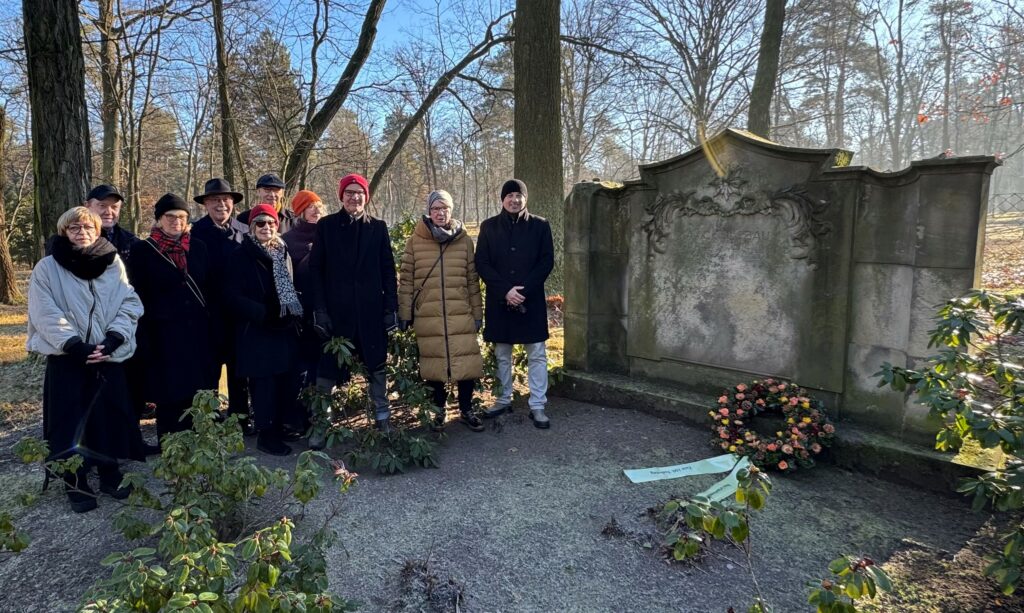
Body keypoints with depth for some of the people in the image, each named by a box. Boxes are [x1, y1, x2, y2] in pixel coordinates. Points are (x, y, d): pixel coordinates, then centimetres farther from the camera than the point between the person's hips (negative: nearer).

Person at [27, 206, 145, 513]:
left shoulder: (114, 263, 4)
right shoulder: (47, 268, -1)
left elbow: (129, 305, -1)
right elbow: (46, 316, -8)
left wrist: (111, 341, -14)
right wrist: (76, 346, -17)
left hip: (108, 356, 2)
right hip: (67, 358, -1)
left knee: (110, 417, 5)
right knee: (70, 422, 2)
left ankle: (110, 476, 21)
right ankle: (76, 485, 13)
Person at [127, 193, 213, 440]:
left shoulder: (198, 248, 8)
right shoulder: (143, 251, -1)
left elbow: (210, 288, 11)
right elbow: (138, 298, -2)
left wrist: (212, 325, 5)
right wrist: (143, 340, -7)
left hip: (197, 333, 3)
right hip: (163, 334, -3)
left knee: (196, 392, 4)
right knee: (169, 394, 3)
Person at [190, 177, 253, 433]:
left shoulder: (244, 231, 5)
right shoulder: (195, 232, -4)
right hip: (210, 313, -3)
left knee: (239, 366, 11)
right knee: (209, 367, 6)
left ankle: (241, 415, 23)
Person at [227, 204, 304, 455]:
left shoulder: (283, 252, 12)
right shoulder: (241, 256, -5)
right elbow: (234, 296, -11)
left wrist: (293, 312, 1)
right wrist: (264, 314, -22)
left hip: (285, 329, 5)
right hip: (256, 331, -5)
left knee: (288, 380, 5)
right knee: (264, 383, 0)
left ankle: (282, 425, 22)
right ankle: (266, 434, 12)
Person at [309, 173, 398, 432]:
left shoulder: (378, 227, 6)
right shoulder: (326, 225, 3)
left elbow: (388, 270, 5)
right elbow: (315, 269, 0)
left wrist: (391, 307, -2)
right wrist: (320, 309, -8)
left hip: (371, 309, 1)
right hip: (335, 309, -1)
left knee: (376, 363, 8)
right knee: (328, 365, 4)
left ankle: (382, 416, 20)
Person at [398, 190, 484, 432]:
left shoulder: (464, 240, 6)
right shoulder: (415, 241, 2)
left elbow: (472, 279, 9)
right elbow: (406, 280, 4)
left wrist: (477, 312, 8)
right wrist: (404, 313, 2)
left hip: (460, 315, 1)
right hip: (427, 316, 0)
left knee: (466, 362, 0)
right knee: (433, 364, 8)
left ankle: (466, 410, 18)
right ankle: (438, 409, 27)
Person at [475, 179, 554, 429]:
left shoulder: (540, 225, 2)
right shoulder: (489, 227, 4)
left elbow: (547, 262, -2)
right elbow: (482, 263, 0)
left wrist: (523, 290, -13)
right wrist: (505, 290, -13)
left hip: (531, 300, -1)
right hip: (499, 300, 1)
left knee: (537, 354, 1)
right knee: (502, 354, 11)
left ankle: (537, 406, 10)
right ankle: (504, 399, 26)